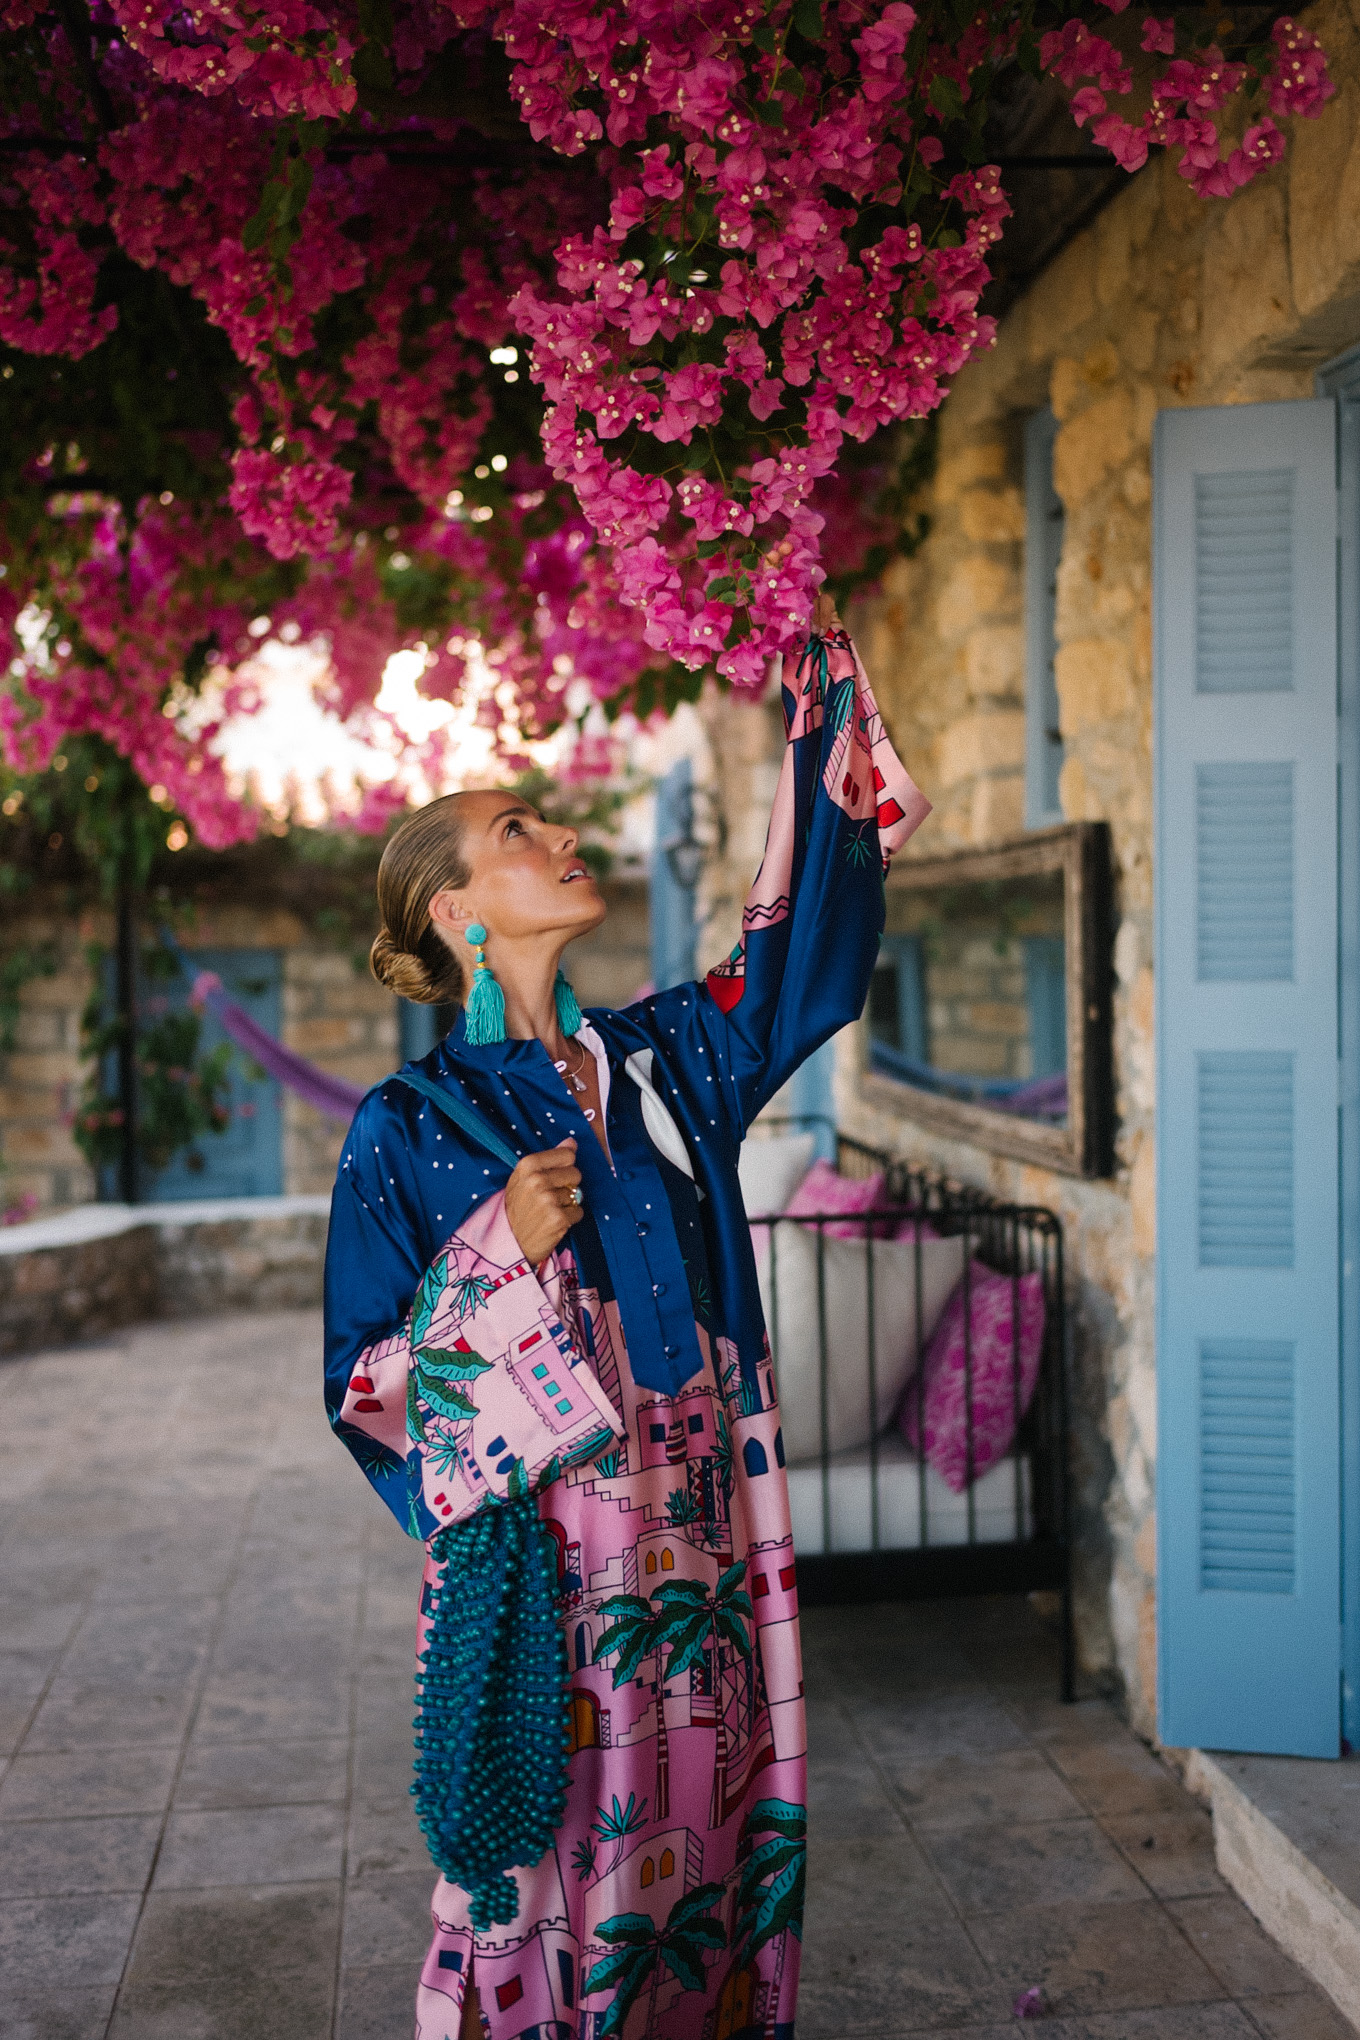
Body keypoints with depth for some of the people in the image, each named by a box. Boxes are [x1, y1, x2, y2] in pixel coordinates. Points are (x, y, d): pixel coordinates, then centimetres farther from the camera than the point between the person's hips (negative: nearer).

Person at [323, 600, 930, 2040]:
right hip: (541, 1562, -5)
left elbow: (798, 963, 14)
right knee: (556, 1867, 5)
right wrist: (498, 1251, -20)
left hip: (700, 1546, 5)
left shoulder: (656, 1058, 7)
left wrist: (817, 748, 10)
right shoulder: (410, 1126, -7)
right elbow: (361, 1383, -6)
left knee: (698, 1839, 13)